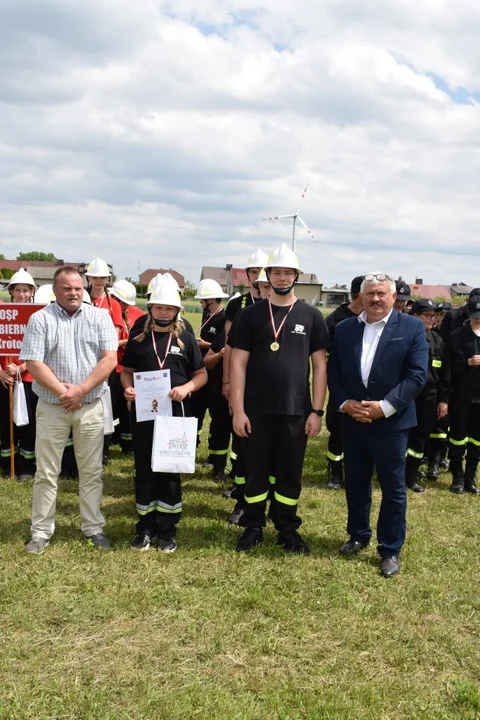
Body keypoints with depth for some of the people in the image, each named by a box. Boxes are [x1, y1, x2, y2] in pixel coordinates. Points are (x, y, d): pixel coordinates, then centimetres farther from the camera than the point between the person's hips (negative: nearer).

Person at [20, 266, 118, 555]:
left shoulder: (100, 317, 1)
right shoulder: (40, 319, -3)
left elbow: (109, 359, -8)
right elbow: (34, 363, -9)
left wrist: (80, 390, -16)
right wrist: (62, 392, -17)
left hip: (91, 406, 1)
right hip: (51, 406, -1)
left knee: (91, 471, 9)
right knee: (46, 472, 6)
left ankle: (93, 527, 21)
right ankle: (41, 531, 17)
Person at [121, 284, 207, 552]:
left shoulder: (186, 339, 2)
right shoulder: (138, 337, 6)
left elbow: (202, 374, 5)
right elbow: (127, 370, 12)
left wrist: (186, 388, -15)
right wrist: (128, 388, -10)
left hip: (175, 414, -1)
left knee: (171, 470, 6)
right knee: (144, 469, 7)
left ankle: (167, 530, 17)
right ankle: (146, 527, 19)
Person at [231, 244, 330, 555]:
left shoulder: (311, 316, 2)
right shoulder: (251, 314, 1)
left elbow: (320, 365, 3)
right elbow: (239, 363, -1)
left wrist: (317, 411, -3)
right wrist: (238, 409, -7)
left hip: (296, 411, 0)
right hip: (257, 410, 0)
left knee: (291, 472, 11)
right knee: (256, 470, 10)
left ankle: (288, 529, 26)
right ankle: (253, 527, 26)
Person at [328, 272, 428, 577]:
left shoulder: (412, 327, -5)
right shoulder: (345, 328, 6)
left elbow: (417, 374, -11)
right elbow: (333, 371, 6)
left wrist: (384, 406, -18)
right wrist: (344, 403, -10)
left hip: (391, 422, -3)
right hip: (353, 420, 4)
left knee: (393, 488, 5)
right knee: (355, 483, 15)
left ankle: (391, 550, 18)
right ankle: (359, 535, 35)